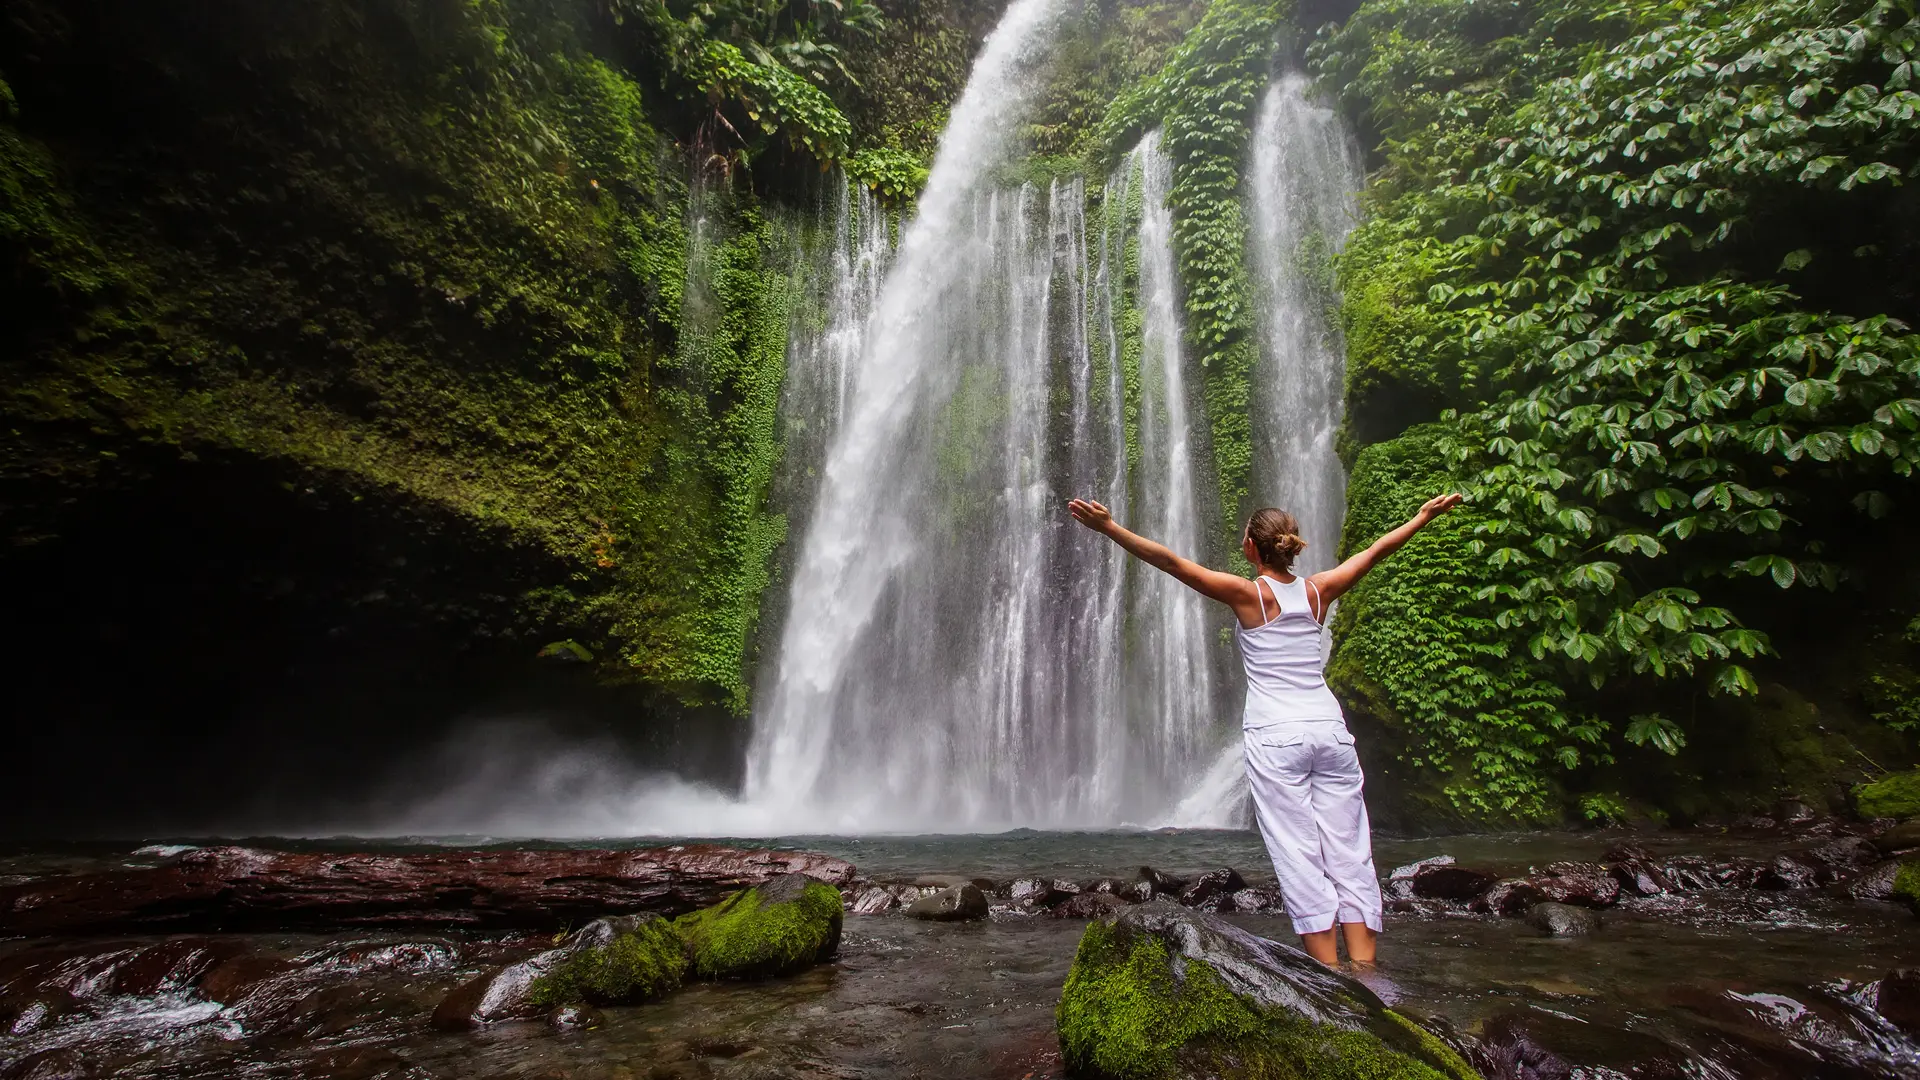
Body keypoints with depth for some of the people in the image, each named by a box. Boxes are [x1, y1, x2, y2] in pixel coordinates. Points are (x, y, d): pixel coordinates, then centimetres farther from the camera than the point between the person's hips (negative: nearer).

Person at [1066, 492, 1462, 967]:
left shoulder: (1248, 593, -4)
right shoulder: (1318, 590, 7)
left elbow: (1170, 561, -12)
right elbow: (1377, 549, 22)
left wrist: (1109, 528, -13)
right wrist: (1425, 516, 36)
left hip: (1275, 736, -4)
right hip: (1330, 728, 5)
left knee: (1300, 859, -2)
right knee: (1349, 853, 7)